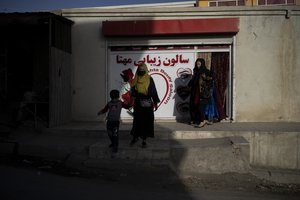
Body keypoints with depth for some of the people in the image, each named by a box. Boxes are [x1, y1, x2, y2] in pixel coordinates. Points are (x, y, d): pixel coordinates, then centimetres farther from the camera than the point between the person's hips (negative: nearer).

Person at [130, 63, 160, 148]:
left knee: (146, 121, 1)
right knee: (137, 120, 6)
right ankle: (135, 137, 23)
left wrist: (155, 103, -3)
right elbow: (133, 91, 9)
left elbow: (153, 92, -1)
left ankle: (144, 140, 9)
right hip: (138, 103, 2)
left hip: (147, 103, -2)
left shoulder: (150, 79, -3)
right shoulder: (135, 80, 5)